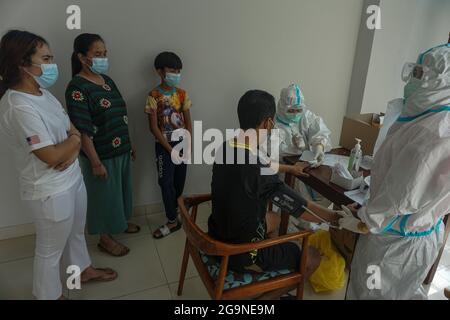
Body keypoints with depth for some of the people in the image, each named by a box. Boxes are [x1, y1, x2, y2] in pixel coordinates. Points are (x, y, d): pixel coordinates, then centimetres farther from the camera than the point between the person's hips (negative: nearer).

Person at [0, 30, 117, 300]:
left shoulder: (43, 93, 3)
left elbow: (73, 130, 7)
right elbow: (51, 156, -27)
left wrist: (72, 151, -13)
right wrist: (74, 140, -8)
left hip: (73, 178, 9)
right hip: (51, 191, -9)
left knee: (76, 232, 28)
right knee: (50, 250, 14)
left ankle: (84, 270, 52)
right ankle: (51, 295, 38)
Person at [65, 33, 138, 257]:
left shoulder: (106, 80, 7)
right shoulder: (77, 88, -19)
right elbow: (82, 131, -21)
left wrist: (129, 144, 16)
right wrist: (96, 162, -20)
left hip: (120, 150, 8)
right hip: (101, 155, -8)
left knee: (121, 189, 23)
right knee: (104, 195, 8)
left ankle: (120, 222, 46)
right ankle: (105, 238, 28)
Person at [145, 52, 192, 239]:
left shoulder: (182, 94, 1)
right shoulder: (153, 96, -10)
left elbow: (188, 123, 4)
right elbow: (153, 127, -11)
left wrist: (187, 146, -6)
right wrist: (170, 149, -14)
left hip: (182, 143, 4)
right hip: (164, 145, -3)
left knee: (180, 181, 11)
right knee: (166, 183, 0)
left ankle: (175, 210, 32)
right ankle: (173, 221, 11)